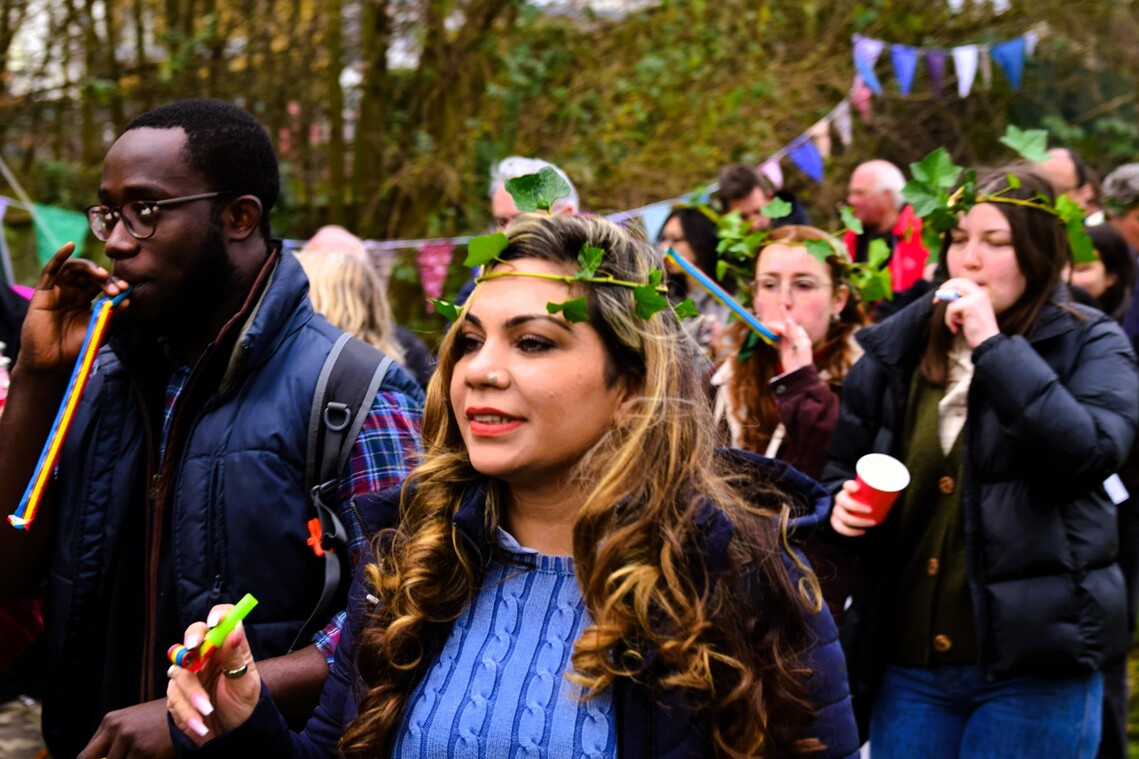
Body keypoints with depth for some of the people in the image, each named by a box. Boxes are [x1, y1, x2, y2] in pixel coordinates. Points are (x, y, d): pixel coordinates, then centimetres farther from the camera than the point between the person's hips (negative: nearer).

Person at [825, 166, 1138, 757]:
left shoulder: (1088, 344, -1)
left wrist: (994, 346, -18)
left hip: (1033, 660, -4)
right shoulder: (895, 349, 8)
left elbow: (1091, 451, -20)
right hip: (908, 662, 4)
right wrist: (842, 503, -5)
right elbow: (841, 469, 18)